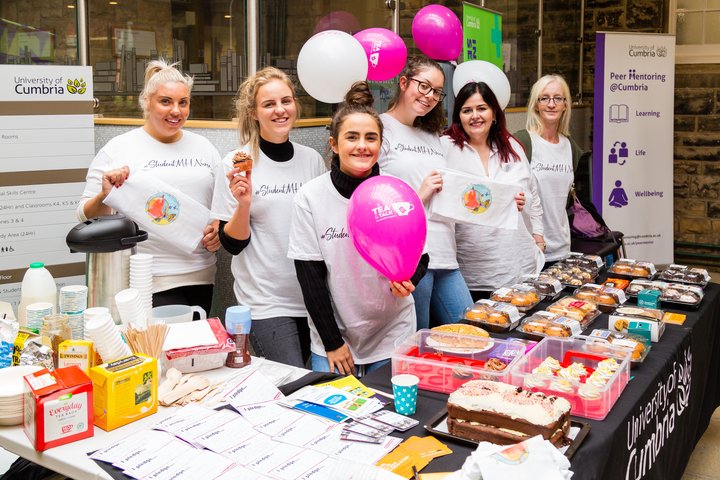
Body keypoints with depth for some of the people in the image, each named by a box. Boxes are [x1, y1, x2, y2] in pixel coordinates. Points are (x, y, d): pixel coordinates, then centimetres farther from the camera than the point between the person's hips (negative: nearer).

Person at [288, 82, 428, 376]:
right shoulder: (311, 197, -8)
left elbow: (420, 257, 2)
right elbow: (309, 274, -7)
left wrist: (406, 279, -21)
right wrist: (332, 342, -8)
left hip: (392, 334, 1)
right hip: (332, 334, 0)